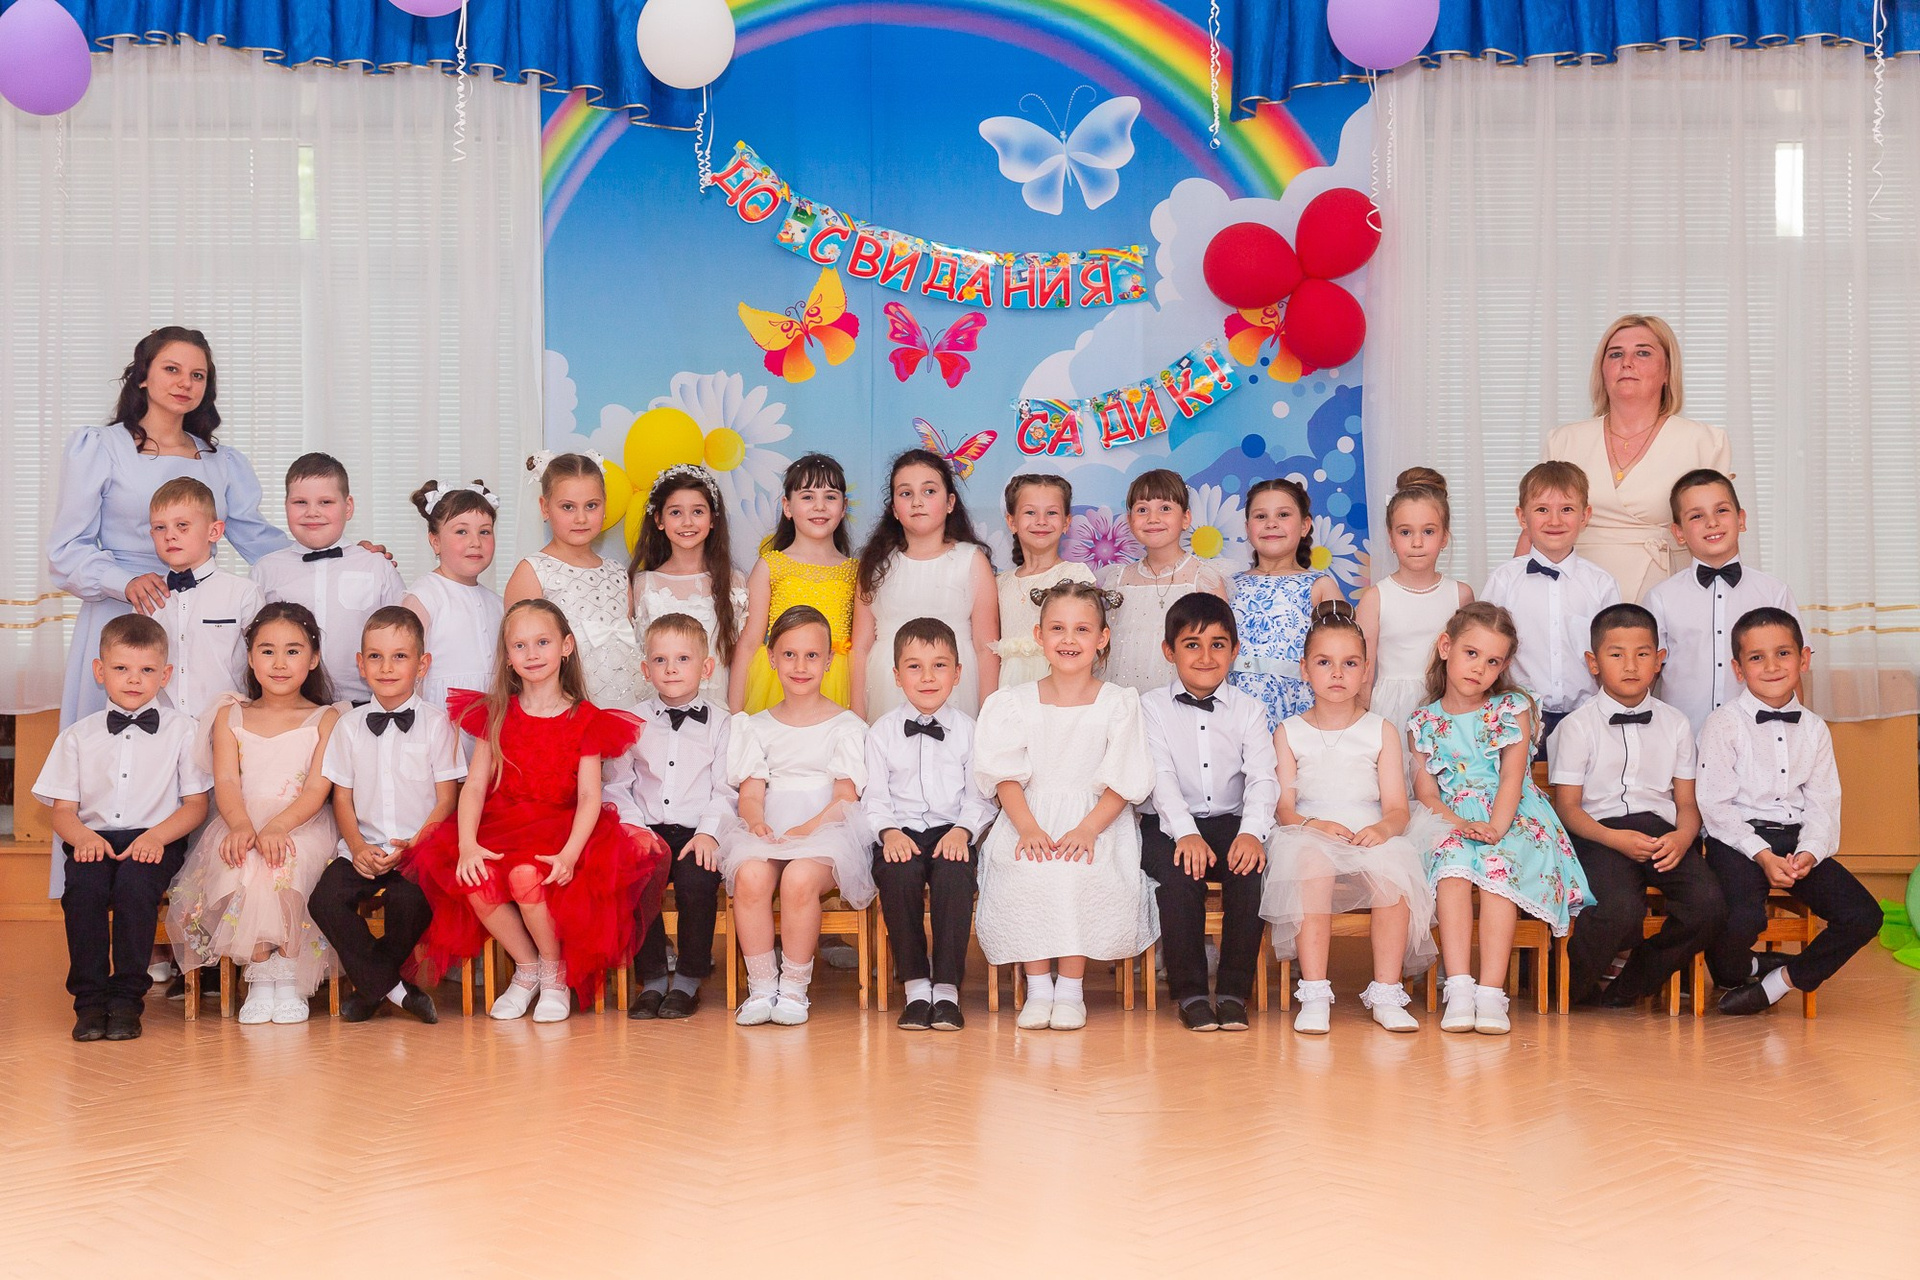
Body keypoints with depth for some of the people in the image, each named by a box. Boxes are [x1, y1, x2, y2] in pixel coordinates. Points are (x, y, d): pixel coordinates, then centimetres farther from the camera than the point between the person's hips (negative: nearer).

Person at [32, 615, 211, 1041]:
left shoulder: (181, 730, 9)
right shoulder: (78, 735, 15)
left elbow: (195, 805, 5)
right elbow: (62, 810, 11)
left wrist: (157, 836, -14)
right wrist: (82, 835, -13)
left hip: (155, 840, -2)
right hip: (94, 840, 2)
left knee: (134, 881, -34)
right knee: (83, 885, -31)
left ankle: (126, 998, -23)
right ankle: (90, 999, -20)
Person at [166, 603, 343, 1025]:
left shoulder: (325, 720, 10)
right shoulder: (230, 717, 17)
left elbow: (317, 790, -3)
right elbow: (226, 782, 2)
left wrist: (277, 827, -23)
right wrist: (242, 826, -20)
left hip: (302, 828, -2)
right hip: (240, 825, 2)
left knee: (282, 861, -37)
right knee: (243, 864, -34)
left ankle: (288, 975, -25)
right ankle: (261, 973, -26)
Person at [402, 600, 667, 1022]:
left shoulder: (585, 720, 4)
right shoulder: (494, 715, 11)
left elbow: (589, 796, -6)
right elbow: (475, 785, 1)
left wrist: (570, 853, -24)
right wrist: (467, 844, -17)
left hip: (560, 827, -2)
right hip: (499, 827, 3)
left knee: (526, 875, -35)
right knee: (476, 883, -30)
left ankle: (555, 974, -6)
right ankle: (526, 968, -1)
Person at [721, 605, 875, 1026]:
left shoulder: (846, 725, 11)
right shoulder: (759, 727, 19)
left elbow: (846, 796, 1)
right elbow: (751, 791, 8)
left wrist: (809, 828, -18)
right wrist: (757, 822, -16)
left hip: (826, 831, -2)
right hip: (768, 832, 2)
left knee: (799, 878, -36)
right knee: (750, 875, -32)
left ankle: (794, 987, -20)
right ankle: (761, 985, -21)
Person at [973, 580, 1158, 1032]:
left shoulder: (1119, 703, 4)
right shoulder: (1015, 703, 8)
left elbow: (1123, 782, -3)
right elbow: (1006, 776, -1)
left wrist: (1087, 829, -18)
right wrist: (1028, 827, -18)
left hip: (1098, 820, -1)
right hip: (1029, 820, 1)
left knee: (1078, 868, -32)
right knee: (1025, 870, -30)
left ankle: (1071, 988, -20)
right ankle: (1038, 986, -20)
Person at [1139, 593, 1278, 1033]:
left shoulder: (1248, 710, 10)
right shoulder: (1151, 707, 5)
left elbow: (1262, 778, -4)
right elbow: (1160, 777, -9)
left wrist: (1251, 832, -25)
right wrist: (1186, 833, -27)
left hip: (1232, 822, 2)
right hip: (1169, 824, -1)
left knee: (1250, 869, -29)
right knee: (1180, 872, -32)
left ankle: (1234, 991, -18)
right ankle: (1189, 991, -20)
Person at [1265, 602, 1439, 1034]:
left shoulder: (1382, 731, 12)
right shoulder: (1289, 733, 12)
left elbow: (1398, 808, 2)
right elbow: (1283, 807, 2)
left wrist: (1383, 828, -22)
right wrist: (1314, 825, -20)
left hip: (1371, 839, 1)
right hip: (1309, 835, -1)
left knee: (1394, 864, -34)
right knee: (1310, 856, -37)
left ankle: (1386, 993, -25)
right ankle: (1314, 995, -35)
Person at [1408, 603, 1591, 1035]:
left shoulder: (1513, 708, 10)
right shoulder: (1425, 722, 11)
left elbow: (1512, 777, -3)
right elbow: (1425, 793, 2)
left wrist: (1495, 827, -21)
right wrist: (1460, 824, -19)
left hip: (1511, 821, -1)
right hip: (1450, 824, 1)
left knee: (1499, 866, -33)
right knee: (1453, 868, -32)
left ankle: (1491, 991, -39)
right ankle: (1459, 987, -39)